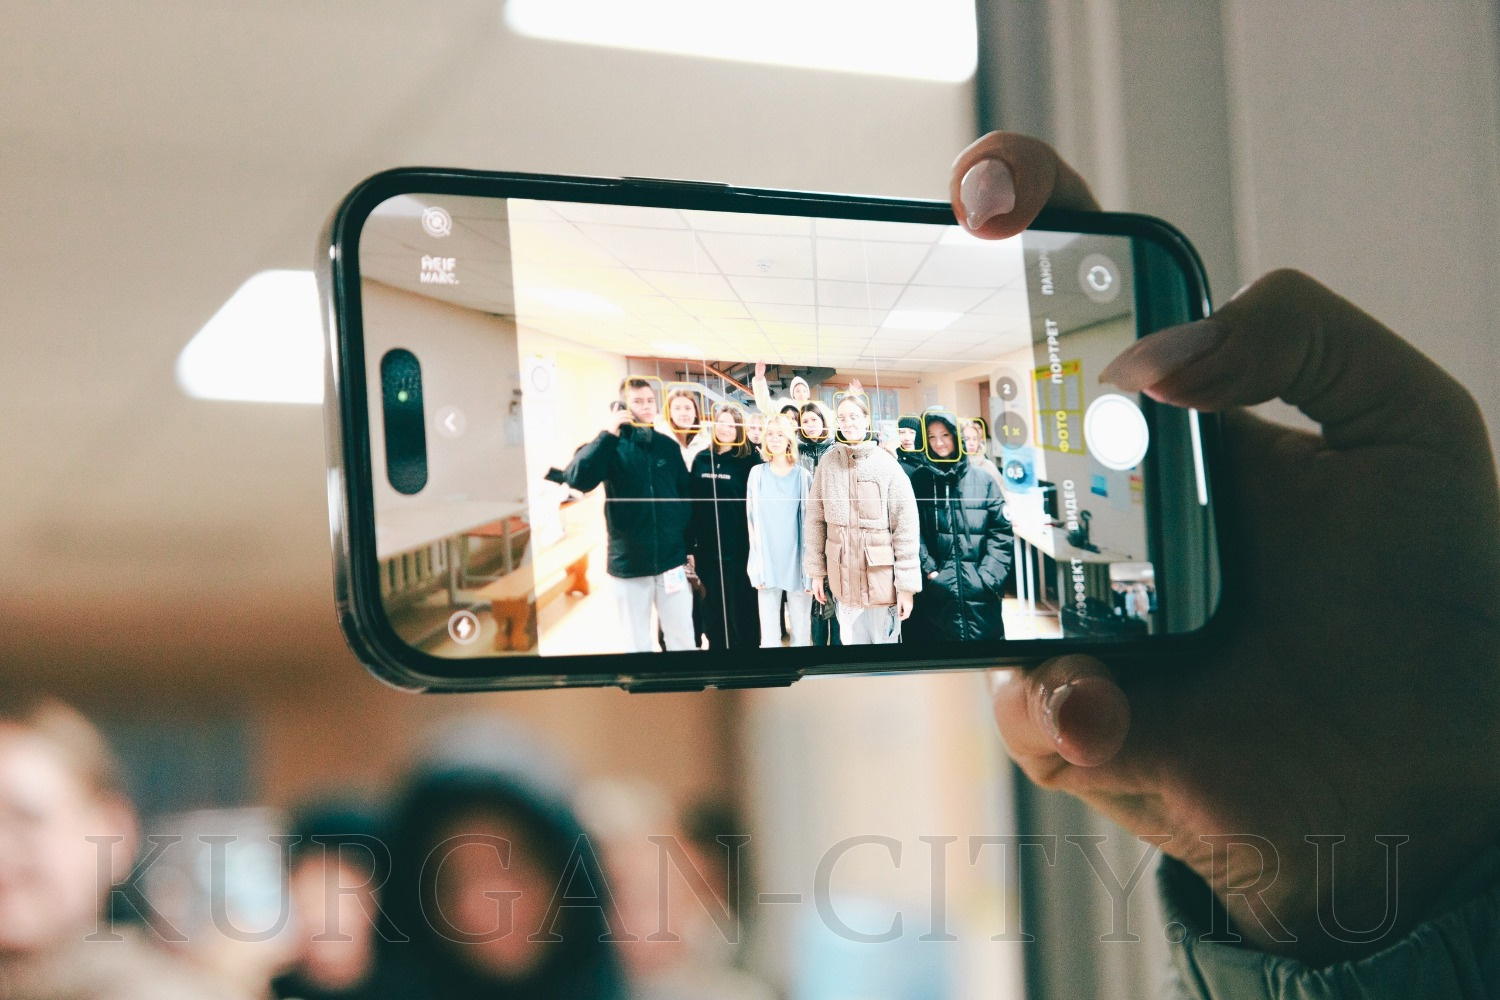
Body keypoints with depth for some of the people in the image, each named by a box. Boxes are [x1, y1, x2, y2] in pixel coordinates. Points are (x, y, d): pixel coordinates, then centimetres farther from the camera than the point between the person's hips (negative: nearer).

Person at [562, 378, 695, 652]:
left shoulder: (668, 446, 7)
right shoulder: (611, 445, -3)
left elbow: (685, 494, 15)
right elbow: (576, 479, -21)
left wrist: (687, 542, 7)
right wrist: (608, 434, -22)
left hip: (671, 560, 2)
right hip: (629, 563, -2)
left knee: (682, 639, 6)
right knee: (637, 644, 7)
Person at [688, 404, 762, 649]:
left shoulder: (749, 460, -4)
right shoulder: (702, 459, 7)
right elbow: (692, 504, 9)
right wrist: (689, 546, 7)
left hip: (739, 549, -4)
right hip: (707, 550, 4)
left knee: (741, 613, 3)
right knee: (713, 614, 11)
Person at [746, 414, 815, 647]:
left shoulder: (803, 476, 3)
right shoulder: (757, 474, 6)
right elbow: (752, 520, 5)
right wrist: (757, 566, -1)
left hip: (797, 563, 0)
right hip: (768, 563, 1)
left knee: (801, 632, 1)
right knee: (769, 632, 0)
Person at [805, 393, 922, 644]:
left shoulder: (888, 466, -8)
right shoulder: (828, 462, 1)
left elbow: (905, 529, -8)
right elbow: (815, 520, 6)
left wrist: (906, 586, -10)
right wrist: (816, 571, 5)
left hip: (880, 577, -3)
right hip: (843, 576, 3)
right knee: (850, 640, 12)